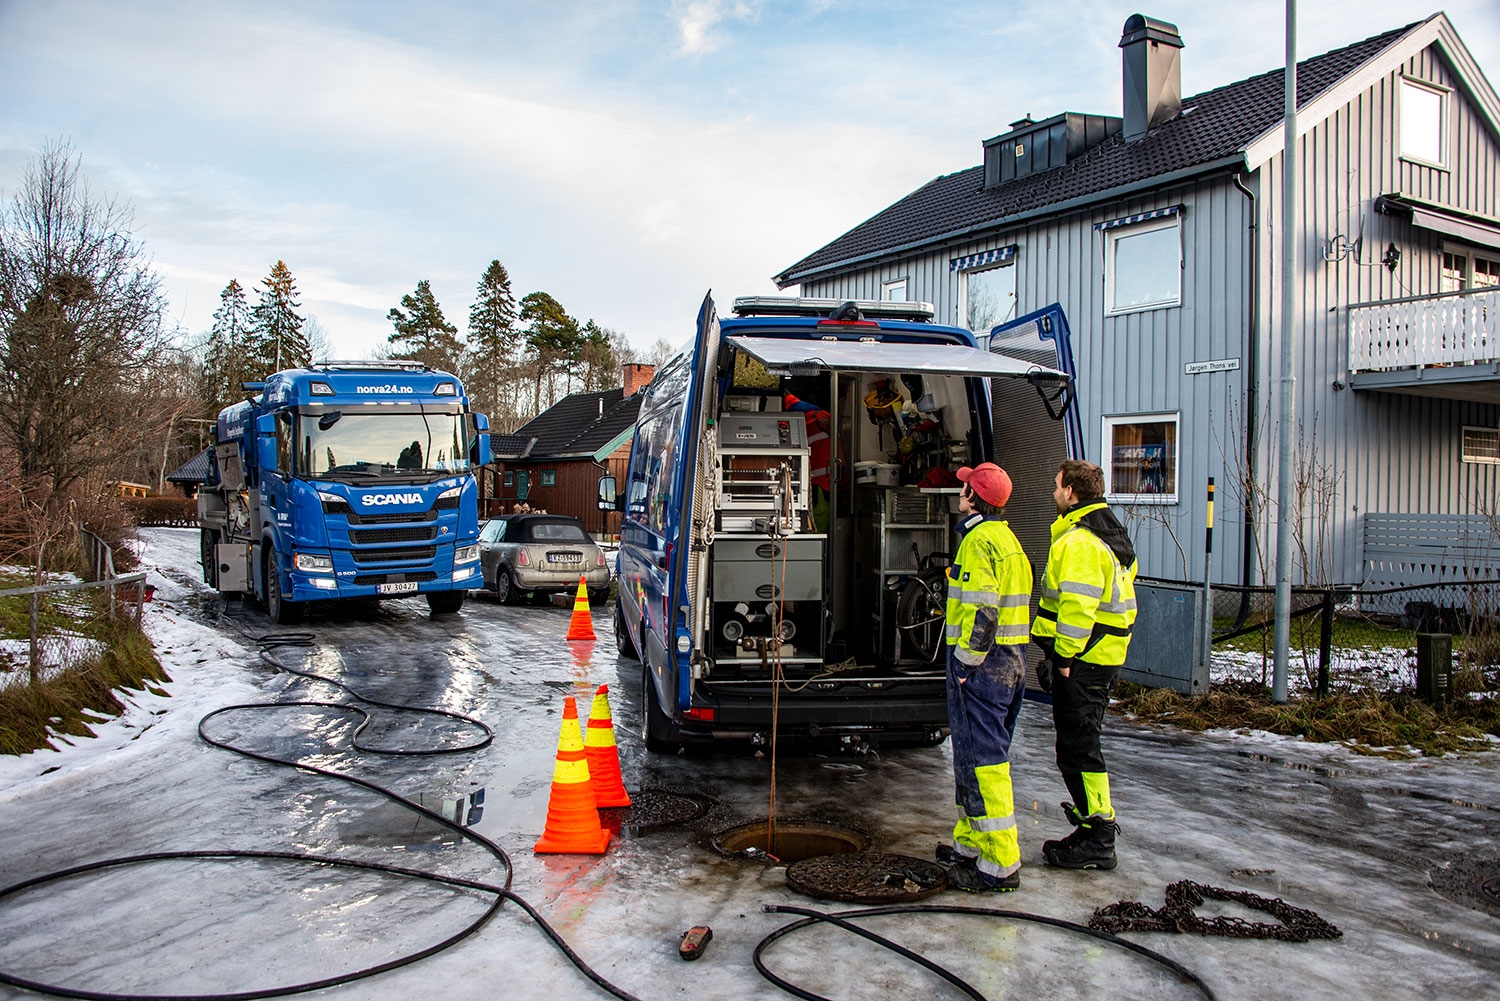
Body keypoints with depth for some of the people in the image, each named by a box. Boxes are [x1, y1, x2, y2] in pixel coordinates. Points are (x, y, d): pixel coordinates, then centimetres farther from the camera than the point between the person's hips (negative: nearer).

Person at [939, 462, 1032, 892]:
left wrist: (964, 663, -17)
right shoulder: (1007, 538, 16)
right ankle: (972, 842, 29)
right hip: (1010, 663, 10)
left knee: (982, 760, -5)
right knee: (985, 755, 18)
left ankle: (999, 864, -1)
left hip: (982, 664, -10)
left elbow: (982, 610, -23)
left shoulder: (980, 540, -15)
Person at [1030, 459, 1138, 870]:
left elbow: (1077, 606, -26)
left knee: (1077, 748, -4)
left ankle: (1097, 842, 3)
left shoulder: (1078, 542, -19)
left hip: (1081, 662, -11)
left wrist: (1064, 657, -19)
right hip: (1104, 657, 11)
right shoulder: (1110, 535, 16)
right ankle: (1095, 823, 28)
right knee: (1082, 743, 19)